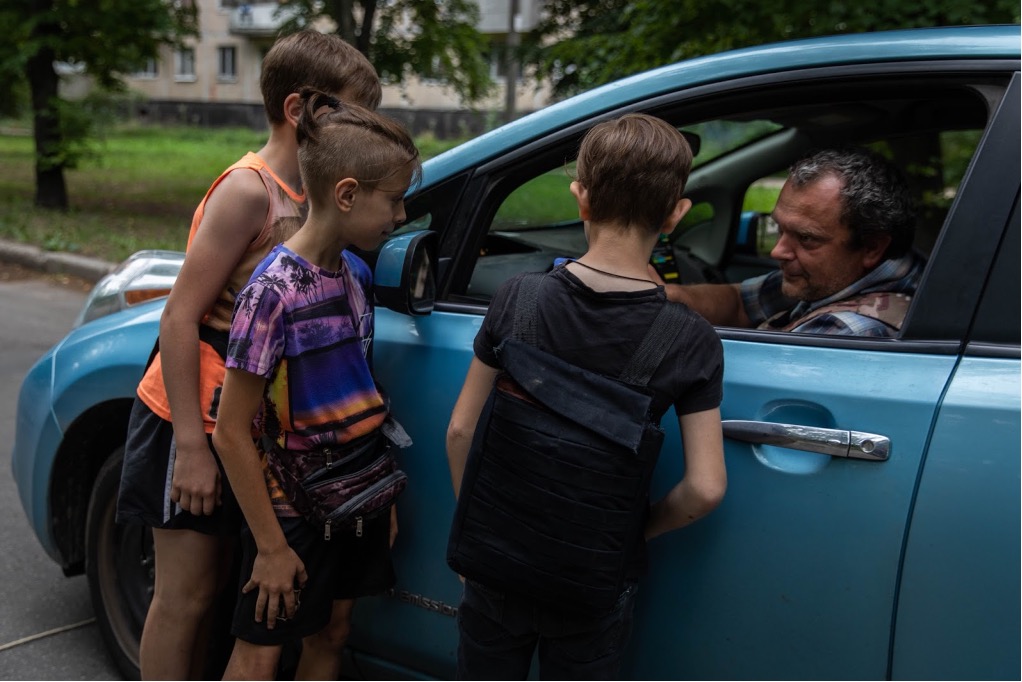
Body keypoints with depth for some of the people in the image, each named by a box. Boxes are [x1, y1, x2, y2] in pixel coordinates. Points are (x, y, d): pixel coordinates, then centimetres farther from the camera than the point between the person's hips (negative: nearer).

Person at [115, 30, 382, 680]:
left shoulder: (302, 198, 4)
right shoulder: (249, 189, -18)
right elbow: (180, 316, -21)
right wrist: (192, 444, -21)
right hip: (192, 421, -7)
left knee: (211, 582, 17)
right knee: (186, 591, 4)